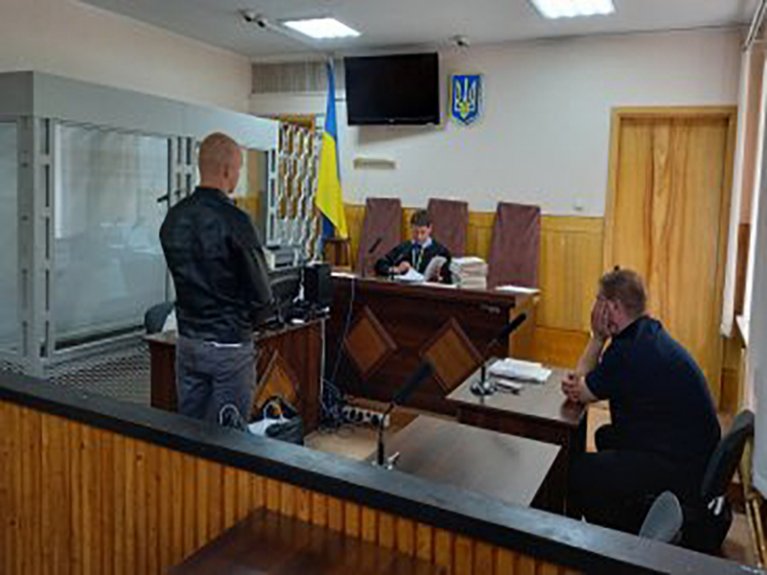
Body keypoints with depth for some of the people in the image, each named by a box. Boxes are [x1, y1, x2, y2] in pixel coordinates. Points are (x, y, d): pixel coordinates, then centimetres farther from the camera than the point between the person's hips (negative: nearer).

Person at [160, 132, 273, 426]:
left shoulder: (173, 218, 3)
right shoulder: (234, 221, -18)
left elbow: (184, 278, 11)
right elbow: (262, 294, -13)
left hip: (187, 343, 7)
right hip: (229, 345, -6)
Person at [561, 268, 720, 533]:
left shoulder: (630, 351, -25)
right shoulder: (648, 332, 7)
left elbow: (582, 394, -9)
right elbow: (587, 385, 11)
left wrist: (598, 337, -9)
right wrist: (577, 383, -11)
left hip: (681, 469, -11)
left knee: (575, 471, -15)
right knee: (605, 436, 27)